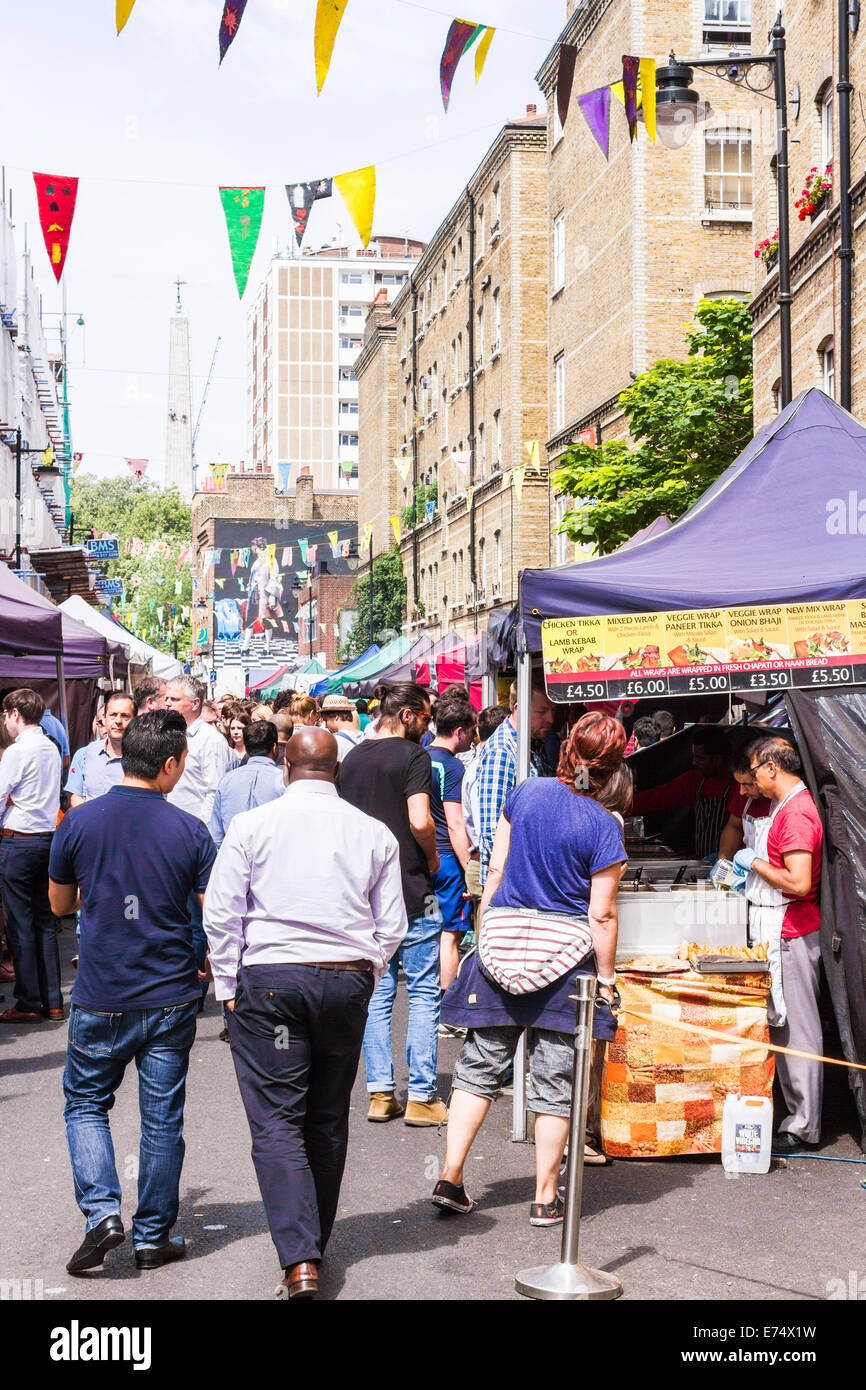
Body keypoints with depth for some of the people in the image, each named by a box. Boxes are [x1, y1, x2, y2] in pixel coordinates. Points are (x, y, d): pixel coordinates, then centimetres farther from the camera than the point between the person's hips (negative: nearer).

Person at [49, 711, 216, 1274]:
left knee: (86, 1103, 17)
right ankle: (154, 1237, 17)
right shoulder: (190, 831, -9)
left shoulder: (79, 823, -6)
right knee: (163, 1117, 10)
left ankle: (102, 1211, -1)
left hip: (100, 998, 0)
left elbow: (60, 904, 8)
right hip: (170, 998, 0)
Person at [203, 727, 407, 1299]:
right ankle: (316, 1244, 28)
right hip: (348, 982, 3)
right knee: (328, 1121, 15)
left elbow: (221, 914, -4)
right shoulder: (375, 833, 4)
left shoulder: (250, 826, -2)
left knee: (276, 1121, -2)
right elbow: (392, 925, 6)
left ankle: (300, 1259, -14)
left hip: (269, 979, -3)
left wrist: (229, 988, 5)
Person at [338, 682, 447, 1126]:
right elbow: (420, 821, -21)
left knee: (377, 993, 11)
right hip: (411, 892, -6)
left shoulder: (351, 758, 9)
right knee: (423, 994, 2)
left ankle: (380, 1093, 12)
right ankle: (421, 1097, 2)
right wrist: (432, 857, -4)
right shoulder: (412, 756, -11)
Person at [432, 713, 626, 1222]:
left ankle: (451, 1176, 8)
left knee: (480, 1066, 11)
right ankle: (546, 1197, 11)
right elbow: (601, 914, -9)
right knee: (555, 1078, 6)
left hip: (503, 938, 3)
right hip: (565, 950, -3)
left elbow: (496, 869, 5)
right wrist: (606, 976, 0)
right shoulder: (604, 827, -10)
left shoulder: (527, 793, 1)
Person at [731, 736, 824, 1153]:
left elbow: (798, 882, -26)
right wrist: (747, 872, 18)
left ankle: (803, 1128, 1)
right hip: (778, 931, 11)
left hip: (791, 934, -11)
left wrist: (755, 863, -14)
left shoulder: (796, 813, -18)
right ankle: (797, 1114, 19)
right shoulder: (787, 806, 15)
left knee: (796, 1027, -4)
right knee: (783, 1025, 13)